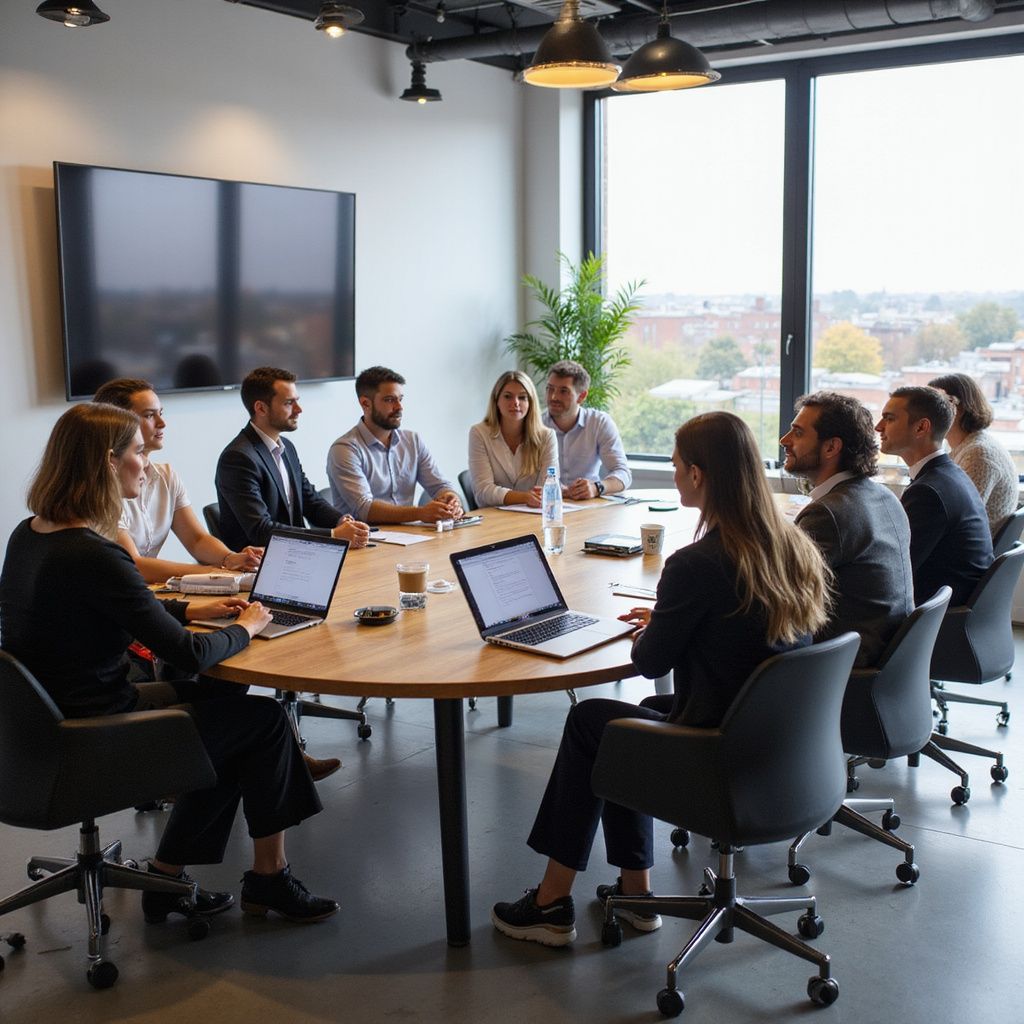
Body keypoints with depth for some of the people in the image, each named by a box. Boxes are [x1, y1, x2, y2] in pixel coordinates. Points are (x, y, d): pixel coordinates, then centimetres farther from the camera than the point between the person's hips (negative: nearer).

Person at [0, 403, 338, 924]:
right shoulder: (93, 556, -26)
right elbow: (190, 656, -23)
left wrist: (190, 609, 15)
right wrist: (244, 628, -3)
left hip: (49, 726, 9)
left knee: (224, 708, 20)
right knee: (265, 720, 6)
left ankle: (168, 878, 24)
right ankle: (269, 878, 24)